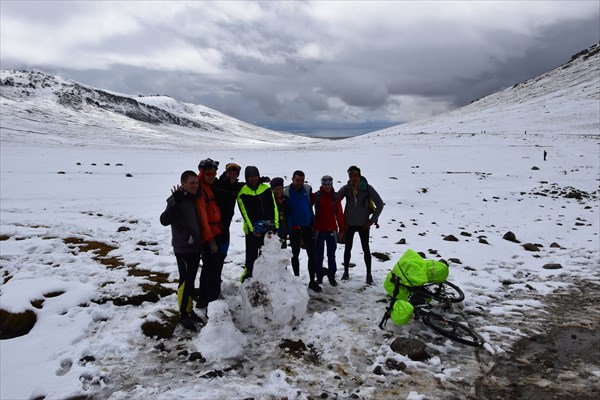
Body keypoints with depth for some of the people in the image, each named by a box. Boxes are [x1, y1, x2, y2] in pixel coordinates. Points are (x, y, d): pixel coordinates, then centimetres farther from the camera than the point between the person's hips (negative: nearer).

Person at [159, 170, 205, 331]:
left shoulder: (193, 199, 9)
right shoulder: (177, 200, -15)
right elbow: (164, 220, -29)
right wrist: (174, 202, -41)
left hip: (195, 247, 8)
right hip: (183, 249, -8)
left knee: (191, 281, 15)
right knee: (186, 282, -2)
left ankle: (189, 310, 27)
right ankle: (184, 315, 9)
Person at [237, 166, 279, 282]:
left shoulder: (267, 189, 4)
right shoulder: (242, 193, -4)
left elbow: (274, 207, 3)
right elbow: (245, 213, -9)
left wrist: (275, 224, -6)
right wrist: (253, 229, -18)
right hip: (252, 230, -2)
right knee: (252, 255, 2)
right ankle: (248, 273, 19)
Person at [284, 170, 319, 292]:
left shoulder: (307, 189, 0)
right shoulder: (286, 192, -10)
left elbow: (310, 206, 10)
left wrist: (312, 222, 8)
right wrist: (289, 226, -10)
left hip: (307, 226, 3)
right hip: (294, 227, -2)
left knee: (312, 254, 2)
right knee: (295, 254, 10)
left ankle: (312, 281, 11)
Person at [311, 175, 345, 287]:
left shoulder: (335, 196, 1)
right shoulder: (316, 195, -4)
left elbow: (339, 214, 4)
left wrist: (341, 229, 5)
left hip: (332, 229, 1)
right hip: (319, 229, -1)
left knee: (331, 254, 9)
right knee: (318, 254, 7)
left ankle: (332, 276, 20)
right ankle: (319, 276, 19)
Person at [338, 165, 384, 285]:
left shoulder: (367, 188, -12)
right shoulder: (345, 189, -8)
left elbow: (380, 204, -5)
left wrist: (372, 220, -7)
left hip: (363, 224, -1)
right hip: (349, 224, 2)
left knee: (366, 249, 5)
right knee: (348, 248, 12)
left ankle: (369, 274, 17)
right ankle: (346, 272, 26)